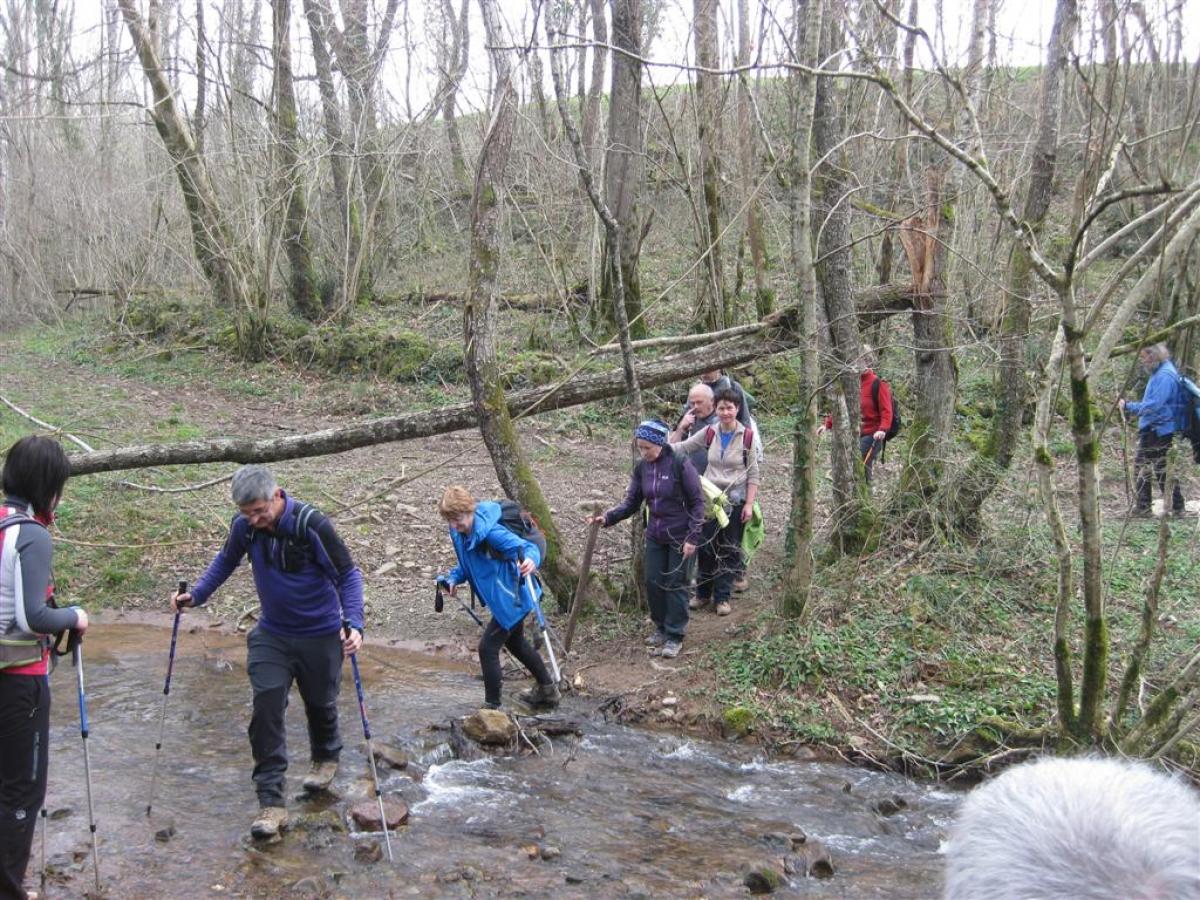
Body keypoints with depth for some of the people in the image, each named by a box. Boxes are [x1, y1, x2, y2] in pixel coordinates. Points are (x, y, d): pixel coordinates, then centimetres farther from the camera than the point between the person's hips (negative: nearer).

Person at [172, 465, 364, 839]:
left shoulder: (312, 525, -25)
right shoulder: (244, 526, -10)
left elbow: (348, 574, -18)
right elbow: (226, 560, 11)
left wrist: (353, 623, -30)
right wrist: (196, 594, -2)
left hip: (320, 634, -3)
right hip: (271, 634, 3)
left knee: (320, 704, 16)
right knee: (266, 707, -10)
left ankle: (326, 756, 48)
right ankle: (271, 801, -5)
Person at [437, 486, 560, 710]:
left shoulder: (490, 532, -30)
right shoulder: (459, 533, -2)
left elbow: (527, 547, -36)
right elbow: (468, 563, 15)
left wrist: (530, 560, -58)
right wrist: (454, 578, -2)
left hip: (513, 599, -11)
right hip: (504, 598, 11)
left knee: (488, 647, -6)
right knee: (515, 642, 28)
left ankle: (492, 706, 8)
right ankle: (548, 690, 45)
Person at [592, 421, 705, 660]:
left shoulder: (680, 464, -17)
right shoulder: (641, 469, -1)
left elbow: (697, 501, -13)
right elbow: (631, 503, 3)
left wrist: (693, 537, -16)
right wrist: (608, 517, -13)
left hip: (680, 536, -5)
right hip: (655, 536, 5)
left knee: (675, 584, 1)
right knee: (653, 582, 8)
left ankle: (675, 636, 12)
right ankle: (661, 627, 27)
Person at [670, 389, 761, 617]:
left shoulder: (748, 437, -8)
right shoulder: (709, 433, 0)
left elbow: (753, 474, -6)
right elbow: (683, 447, 4)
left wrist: (749, 504, -11)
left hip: (735, 501, -2)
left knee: (729, 550, 5)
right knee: (706, 548, 8)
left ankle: (722, 597, 16)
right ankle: (703, 594, 23)